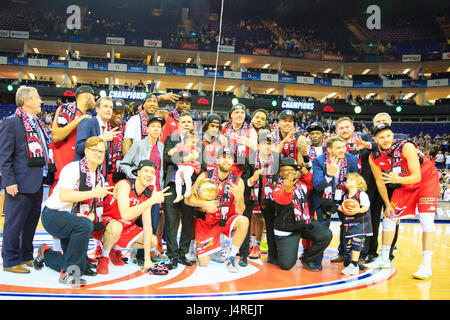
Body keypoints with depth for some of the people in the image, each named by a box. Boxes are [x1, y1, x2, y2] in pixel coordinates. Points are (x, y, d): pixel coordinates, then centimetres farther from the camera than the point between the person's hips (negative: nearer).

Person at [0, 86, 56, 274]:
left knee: (31, 222, 15)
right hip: (20, 185, -8)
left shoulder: (37, 123, 16)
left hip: (37, 183, 8)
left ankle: (26, 256, 27)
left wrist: (48, 174, 16)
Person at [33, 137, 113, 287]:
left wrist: (90, 216, -12)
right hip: (53, 215, -7)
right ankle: (68, 274, -22)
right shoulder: (73, 168, -11)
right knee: (85, 225, -37)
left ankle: (45, 254, 30)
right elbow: (64, 196, -24)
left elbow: (97, 208, 11)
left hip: (75, 220, 7)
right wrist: (93, 193, -26)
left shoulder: (100, 178, 11)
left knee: (80, 268, 1)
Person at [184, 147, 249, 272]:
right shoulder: (204, 177, -10)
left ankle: (231, 258, -12)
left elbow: (239, 211, -12)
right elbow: (188, 199, -9)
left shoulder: (237, 182, -8)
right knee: (203, 263, -4)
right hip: (205, 221, -1)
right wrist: (204, 203, -25)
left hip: (226, 220, 1)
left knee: (244, 221, -32)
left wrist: (238, 196, -32)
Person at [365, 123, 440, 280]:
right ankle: (384, 259, 15)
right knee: (389, 216, 2)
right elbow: (380, 182, -4)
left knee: (426, 219, -18)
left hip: (426, 179, -5)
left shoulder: (406, 147, -31)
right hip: (404, 185, 5)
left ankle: (426, 265, -14)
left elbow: (417, 177, -31)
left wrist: (398, 179, -48)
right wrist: (387, 205, -6)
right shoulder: (374, 158, -17)